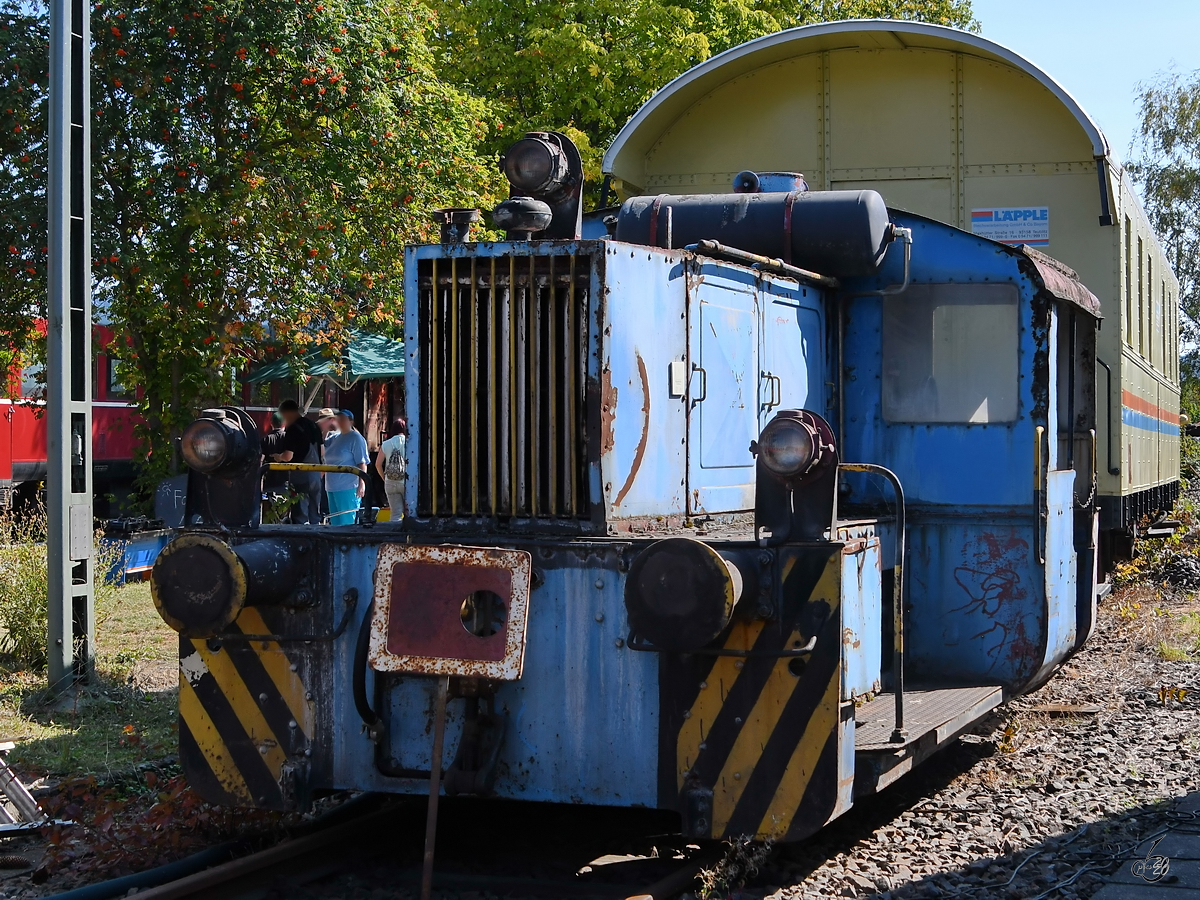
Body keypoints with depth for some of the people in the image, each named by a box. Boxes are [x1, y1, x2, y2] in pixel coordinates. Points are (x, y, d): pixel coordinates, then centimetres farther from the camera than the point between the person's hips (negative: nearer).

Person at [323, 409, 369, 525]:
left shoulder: (356, 438, -7)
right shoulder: (334, 437, 16)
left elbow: (362, 463, -12)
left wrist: (362, 483, -20)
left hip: (348, 489, -9)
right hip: (332, 487, 9)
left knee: (347, 522, -9)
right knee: (334, 522, 12)